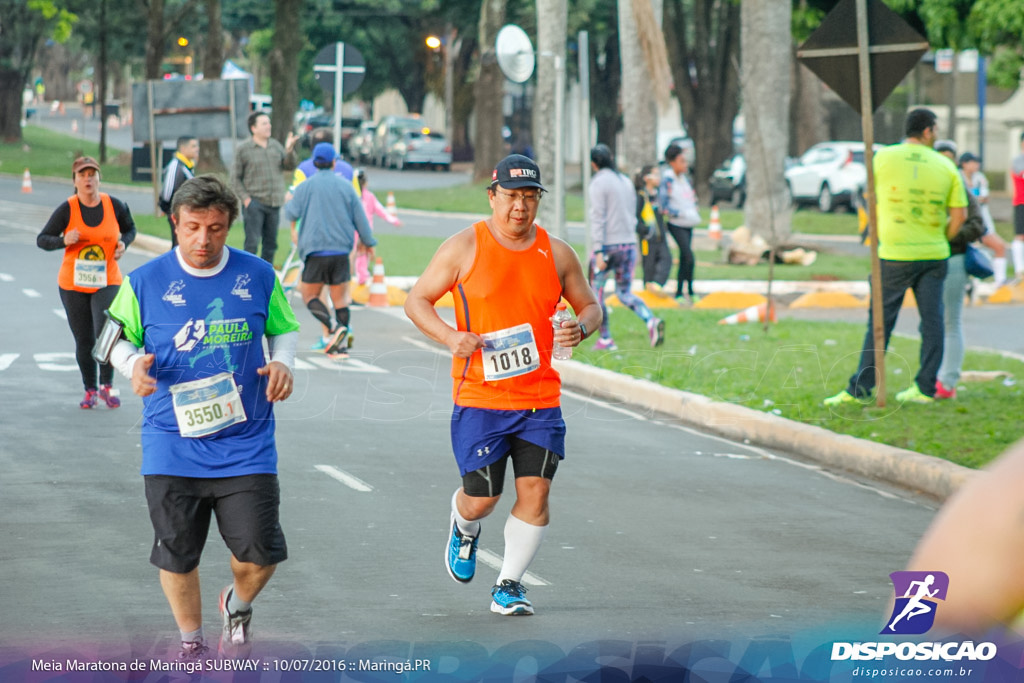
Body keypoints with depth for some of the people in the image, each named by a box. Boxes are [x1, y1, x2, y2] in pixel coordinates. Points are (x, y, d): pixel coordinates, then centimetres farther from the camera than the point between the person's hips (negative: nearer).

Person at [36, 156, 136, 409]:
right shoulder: (66, 210, -9)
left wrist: (123, 243, -5)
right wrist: (64, 240, -23)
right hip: (73, 284, 0)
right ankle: (90, 390, 24)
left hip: (107, 282, 0)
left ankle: (106, 386, 3)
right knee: (84, 340, 7)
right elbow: (42, 239, -5)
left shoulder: (115, 206, -4)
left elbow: (130, 229, 15)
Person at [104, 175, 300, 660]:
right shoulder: (145, 282, -2)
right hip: (172, 449, 0)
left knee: (259, 554, -4)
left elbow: (283, 328, 15)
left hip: (245, 444, 0)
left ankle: (237, 606, 32)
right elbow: (118, 340, 7)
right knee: (177, 556, 5)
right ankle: (191, 642, 30)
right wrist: (133, 365, -15)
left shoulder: (259, 276, 1)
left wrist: (283, 364, -6)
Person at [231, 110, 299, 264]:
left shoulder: (275, 145, 11)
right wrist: (245, 198, -11)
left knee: (270, 244, 9)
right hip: (254, 203, -5)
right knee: (252, 243, -10)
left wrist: (289, 150, -12)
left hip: (274, 204, 5)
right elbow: (235, 178, -1)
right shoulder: (243, 149, -2)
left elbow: (289, 166, 5)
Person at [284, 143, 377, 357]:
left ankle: (333, 327, -19)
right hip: (341, 251, 2)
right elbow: (360, 218, 8)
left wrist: (288, 203, 27)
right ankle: (341, 345, 2)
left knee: (310, 296, 5)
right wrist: (368, 242, 21)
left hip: (315, 250, -2)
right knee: (340, 298, 7)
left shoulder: (306, 187, 0)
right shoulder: (346, 186, 5)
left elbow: (292, 213, 4)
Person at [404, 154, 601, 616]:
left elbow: (590, 306, 17)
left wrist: (580, 328, -8)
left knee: (535, 490, -6)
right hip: (480, 399, -2)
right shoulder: (464, 248, -3)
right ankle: (464, 528, 37)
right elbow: (416, 300, 2)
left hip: (540, 398, 3)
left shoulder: (557, 253, 6)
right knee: (481, 497, 0)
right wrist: (451, 338, -15)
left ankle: (509, 585, 9)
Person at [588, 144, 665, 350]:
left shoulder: (598, 182, -8)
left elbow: (598, 218, -15)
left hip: (607, 245, -7)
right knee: (624, 293, 11)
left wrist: (598, 251, -18)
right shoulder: (626, 181, 14)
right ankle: (651, 321, -13)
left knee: (596, 290, 8)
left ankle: (605, 339, 6)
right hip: (629, 244, 7)